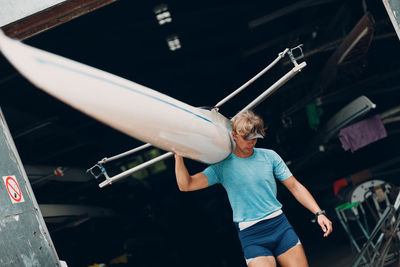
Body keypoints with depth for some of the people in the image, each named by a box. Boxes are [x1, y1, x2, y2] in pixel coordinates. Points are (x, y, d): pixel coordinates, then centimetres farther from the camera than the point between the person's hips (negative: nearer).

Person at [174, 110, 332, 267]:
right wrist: (178, 155, -17)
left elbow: (295, 187, 10)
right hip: (251, 235, -2)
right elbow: (186, 185, -4)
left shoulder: (269, 156, 8)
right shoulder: (222, 167, 3)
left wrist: (319, 213, 2)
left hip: (280, 225, 2)